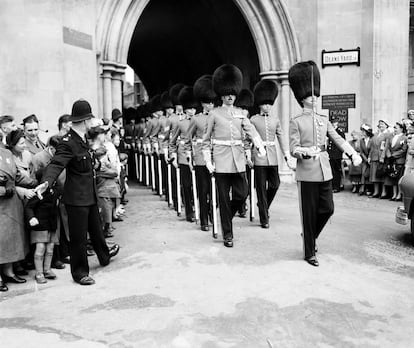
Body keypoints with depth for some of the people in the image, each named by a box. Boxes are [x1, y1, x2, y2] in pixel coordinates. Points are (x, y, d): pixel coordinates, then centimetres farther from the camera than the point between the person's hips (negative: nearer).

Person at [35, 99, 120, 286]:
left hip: (90, 195, 9)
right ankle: (79, 272, 20)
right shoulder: (67, 143, -21)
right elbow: (56, 164, -32)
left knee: (95, 228, 27)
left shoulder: (83, 139, 7)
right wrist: (46, 182, -47)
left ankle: (104, 255, 48)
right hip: (76, 198, -9)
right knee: (78, 236, 5)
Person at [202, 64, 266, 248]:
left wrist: (261, 146, -19)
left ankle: (226, 216, 31)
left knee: (242, 194, 1)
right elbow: (206, 140, 4)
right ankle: (227, 234, 14)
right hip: (221, 160, -3)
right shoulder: (215, 113, 2)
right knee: (224, 198, 2)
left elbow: (251, 130, -1)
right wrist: (208, 161, -3)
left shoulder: (240, 113, 11)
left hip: (238, 160, 3)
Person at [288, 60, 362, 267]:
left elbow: (338, 139, 6)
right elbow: (293, 149, -8)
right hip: (307, 173, -5)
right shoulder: (296, 122, -2)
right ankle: (309, 253, 16)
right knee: (309, 214, 2)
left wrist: (353, 153, -9)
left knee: (327, 209, 7)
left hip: (324, 170, 5)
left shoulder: (324, 120, 14)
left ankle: (310, 235, 35)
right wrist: (305, 152, -30)